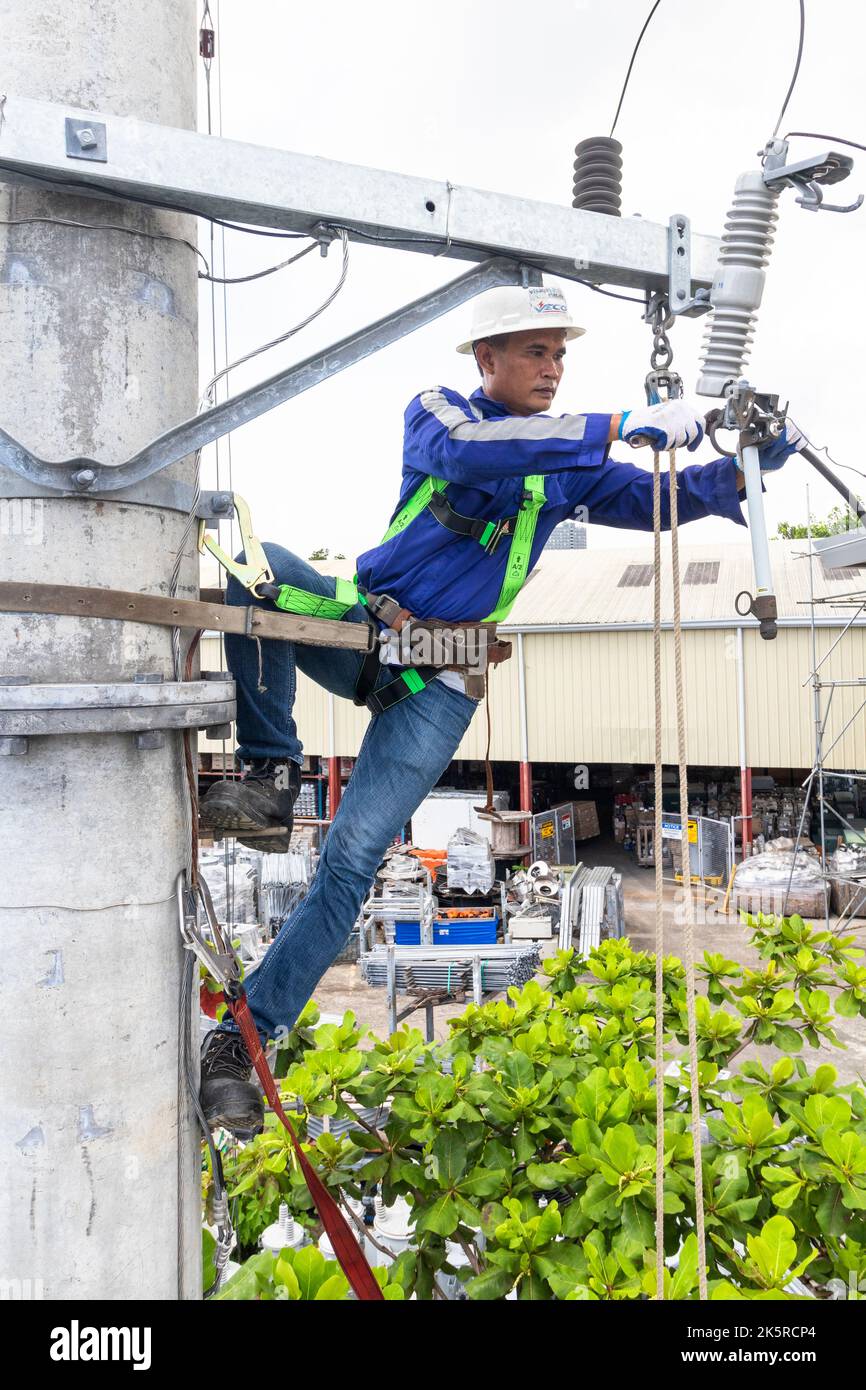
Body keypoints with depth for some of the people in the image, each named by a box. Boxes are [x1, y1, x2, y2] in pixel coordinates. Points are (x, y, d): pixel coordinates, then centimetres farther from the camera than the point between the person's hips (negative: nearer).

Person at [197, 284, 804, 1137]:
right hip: (360, 627, 0)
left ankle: (239, 1040, -3)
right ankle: (271, 777, -19)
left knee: (352, 857, -12)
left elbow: (664, 499, 4)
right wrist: (619, 428, -28)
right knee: (257, 566, -30)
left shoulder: (569, 463, 12)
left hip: (439, 680, 1)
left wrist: (744, 468, -15)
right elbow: (466, 452, -23)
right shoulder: (437, 410, 1)